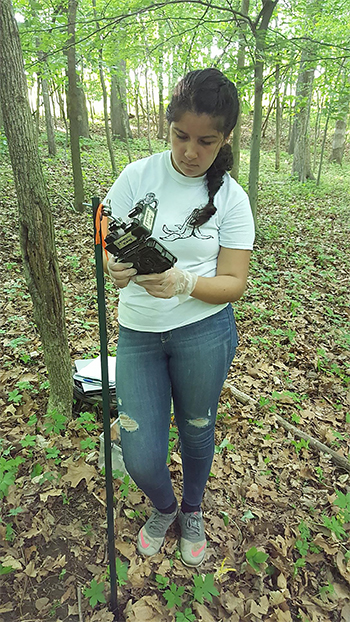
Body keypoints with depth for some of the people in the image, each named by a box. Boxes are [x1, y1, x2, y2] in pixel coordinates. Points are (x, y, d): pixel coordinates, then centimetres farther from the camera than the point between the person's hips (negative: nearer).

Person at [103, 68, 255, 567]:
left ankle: (192, 511, 51)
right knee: (141, 457, 2)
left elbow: (233, 283, -6)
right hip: (138, 333, 1)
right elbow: (106, 245, -4)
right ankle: (163, 508, 41)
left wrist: (183, 283, -26)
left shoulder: (231, 199, -4)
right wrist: (115, 268, -28)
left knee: (197, 430, 18)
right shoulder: (137, 177, -4)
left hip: (205, 333, 0)